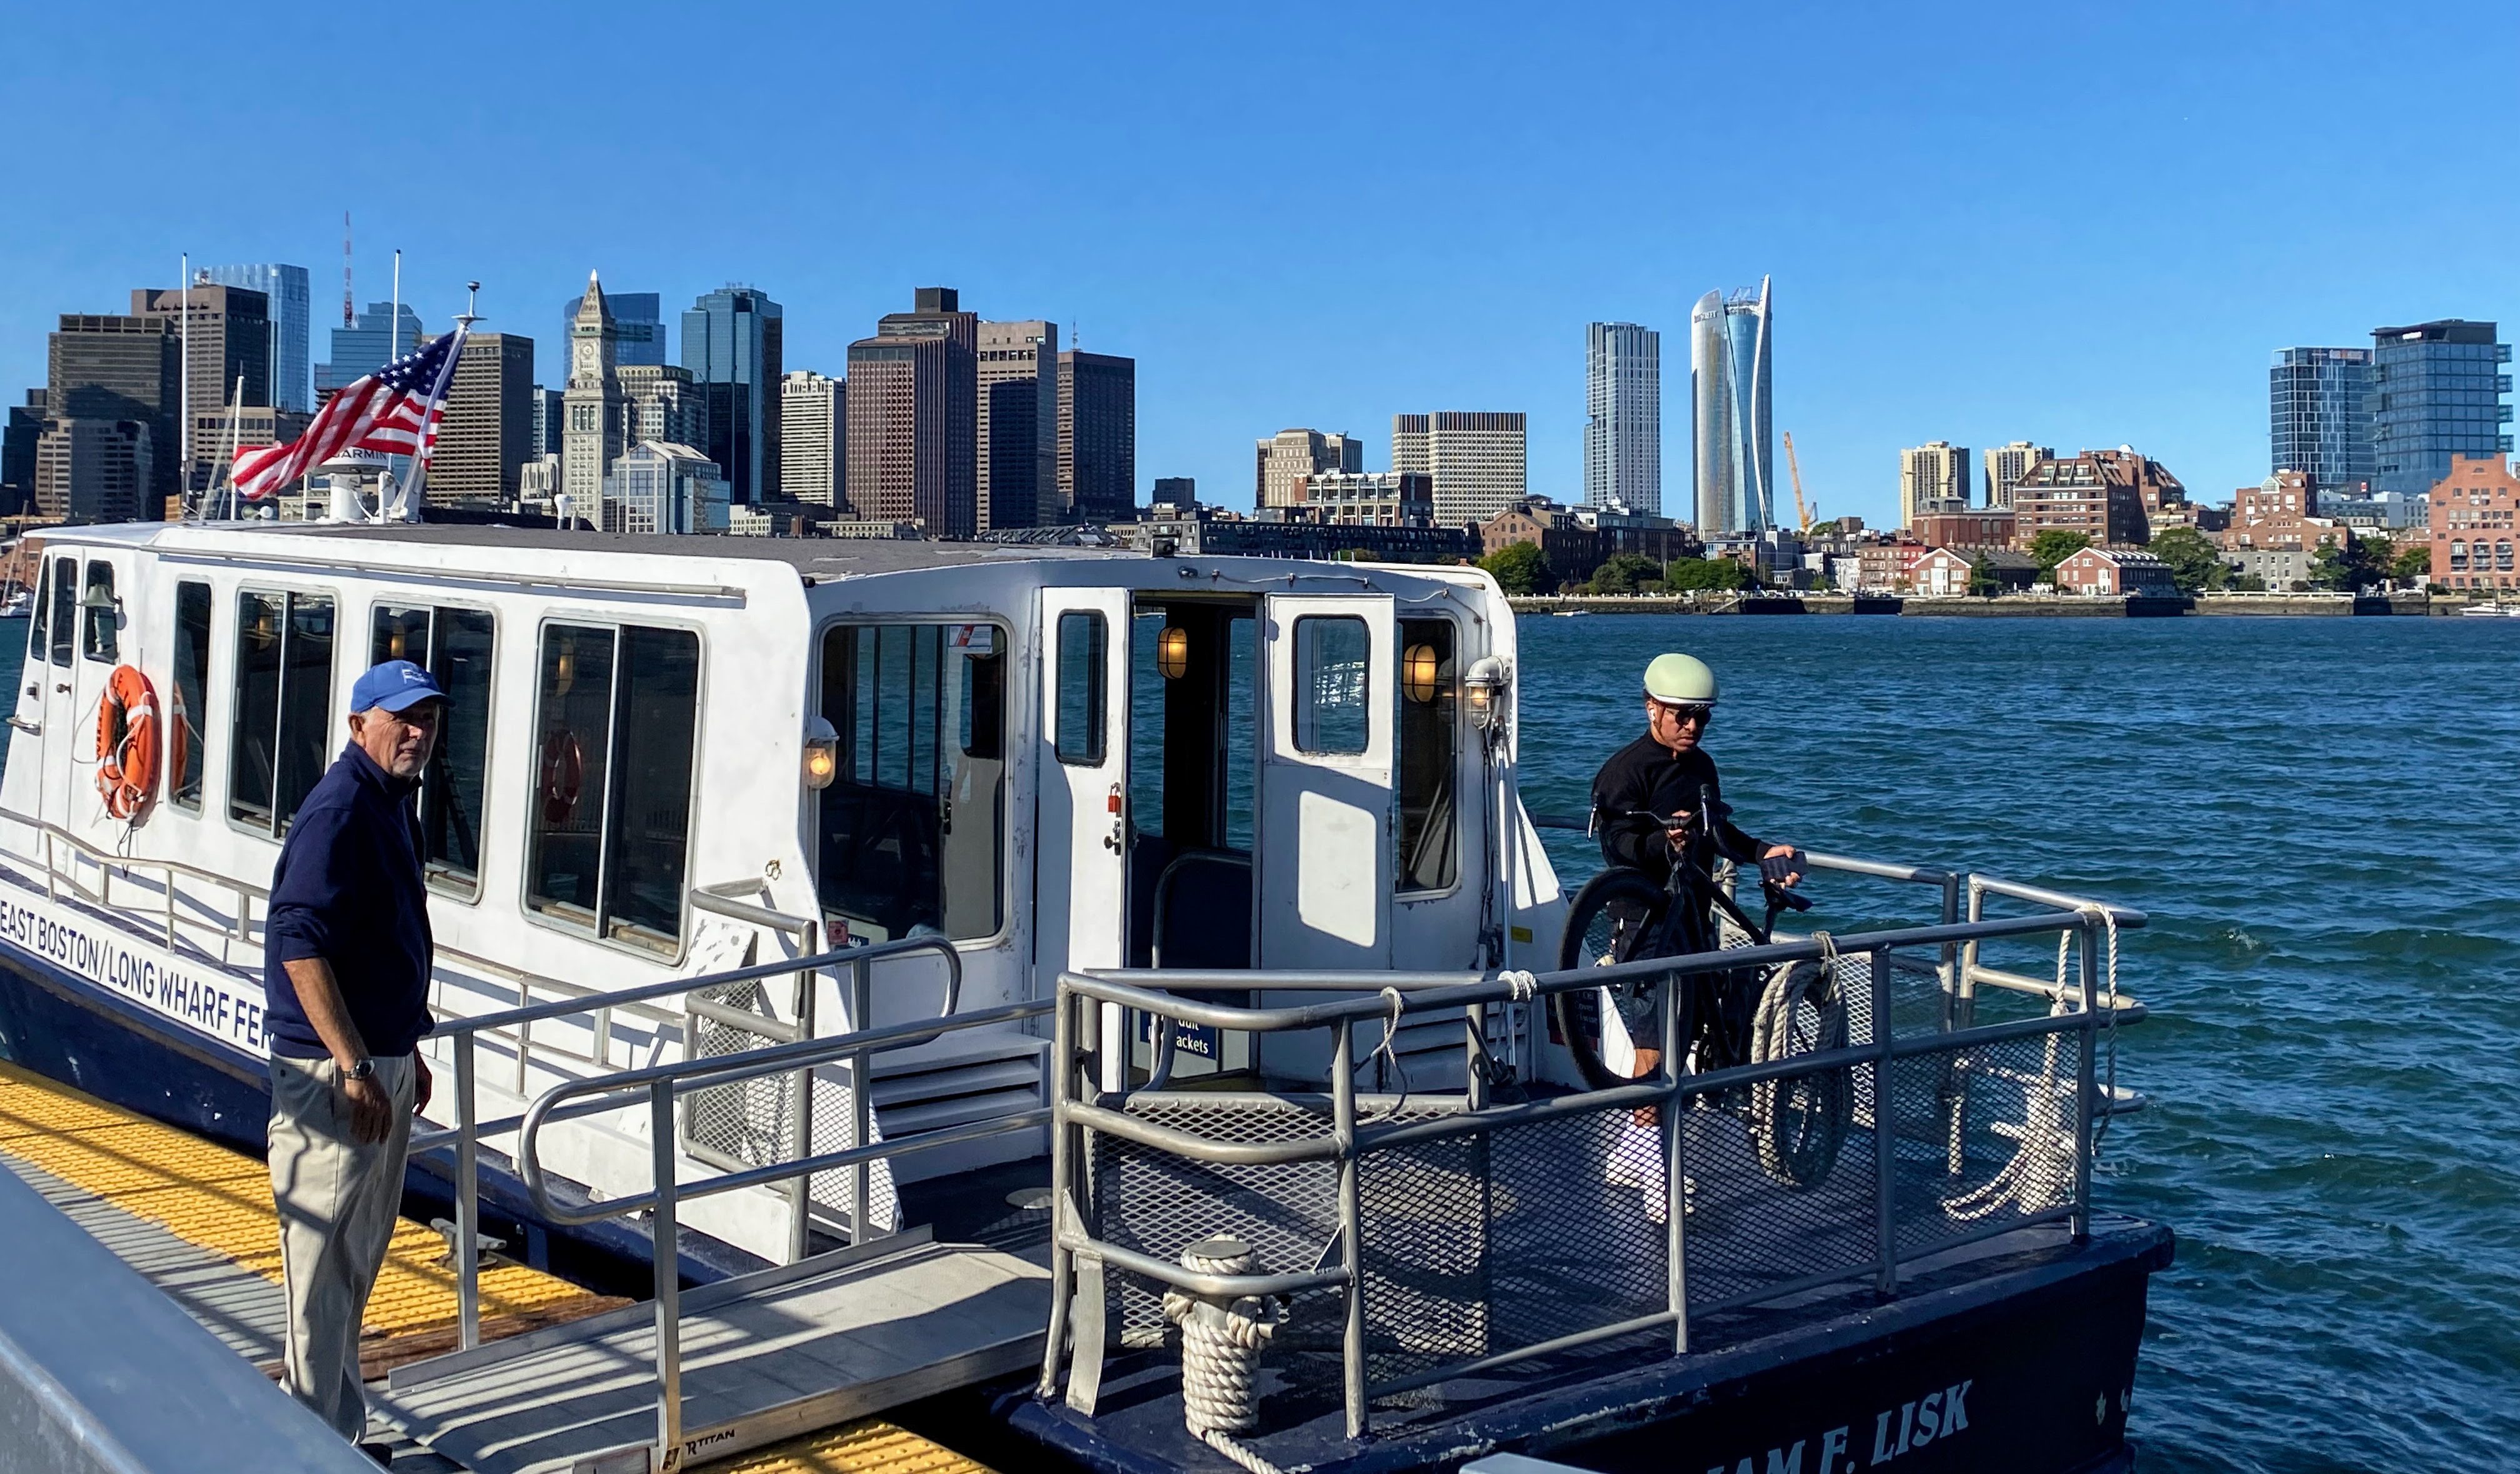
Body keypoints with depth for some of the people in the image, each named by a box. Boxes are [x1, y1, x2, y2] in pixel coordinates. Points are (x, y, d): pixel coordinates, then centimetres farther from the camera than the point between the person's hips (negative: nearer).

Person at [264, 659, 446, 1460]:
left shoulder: (394, 804, 13)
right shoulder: (338, 810, -17)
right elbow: (298, 944, -24)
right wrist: (355, 1068, -25)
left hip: (381, 1062, 10)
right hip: (334, 1073, -10)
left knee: (360, 1259, 18)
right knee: (324, 1263, -2)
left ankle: (341, 1432, 30)